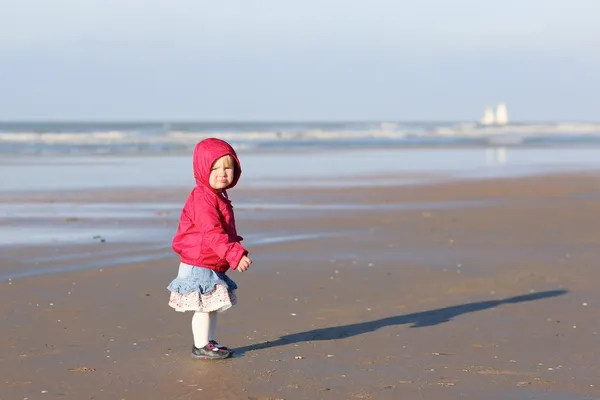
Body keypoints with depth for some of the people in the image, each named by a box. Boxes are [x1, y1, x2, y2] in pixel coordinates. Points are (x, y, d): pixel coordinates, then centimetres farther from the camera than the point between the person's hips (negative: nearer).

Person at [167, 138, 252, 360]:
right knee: (204, 307, -4)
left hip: (213, 266, 10)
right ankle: (201, 346, 4)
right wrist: (235, 255, -32)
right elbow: (212, 234, -29)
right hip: (199, 265, -10)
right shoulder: (203, 199, -21)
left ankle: (209, 342, 25)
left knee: (212, 306, 16)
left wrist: (236, 249, 17)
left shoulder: (218, 196, 12)